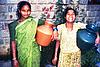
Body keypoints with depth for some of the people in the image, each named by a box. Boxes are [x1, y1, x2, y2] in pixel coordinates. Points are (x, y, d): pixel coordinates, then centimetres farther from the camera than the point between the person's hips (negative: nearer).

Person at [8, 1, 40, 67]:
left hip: (34, 54, 1)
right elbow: (13, 42, -4)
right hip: (22, 54, 0)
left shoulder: (34, 22, -4)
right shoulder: (14, 25, -6)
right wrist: (14, 59, -6)